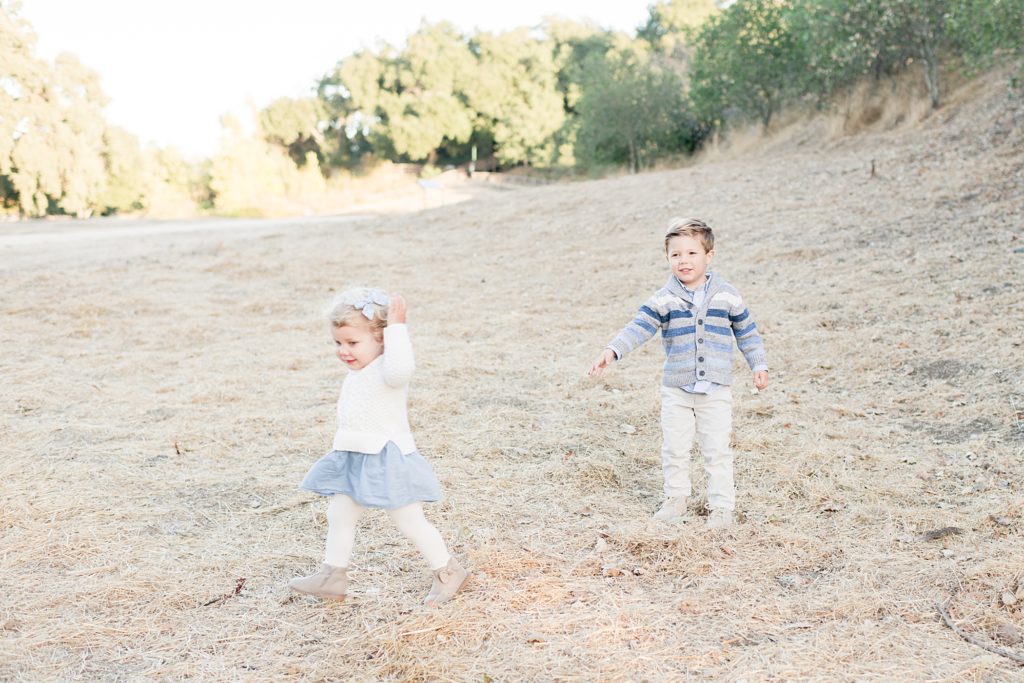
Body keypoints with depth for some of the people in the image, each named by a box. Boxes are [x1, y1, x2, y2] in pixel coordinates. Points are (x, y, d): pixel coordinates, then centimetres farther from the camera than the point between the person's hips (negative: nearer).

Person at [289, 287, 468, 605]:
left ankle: (448, 571, 17)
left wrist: (396, 326, -38)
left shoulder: (387, 369, -18)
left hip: (387, 459, -9)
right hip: (352, 459, 9)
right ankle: (332, 576, 25)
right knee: (339, 515, 12)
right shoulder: (356, 375, 14)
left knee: (410, 521, 0)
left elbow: (399, 368, -44)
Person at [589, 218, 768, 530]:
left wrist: (759, 365, 4)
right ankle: (676, 499, 27)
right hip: (676, 390, 1)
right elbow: (639, 327, -12)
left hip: (716, 390, -1)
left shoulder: (727, 296, -2)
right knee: (674, 448, 10)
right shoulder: (663, 299, -5)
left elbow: (747, 333, 8)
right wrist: (612, 351, -25)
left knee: (717, 450, 2)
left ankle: (722, 505, 14)